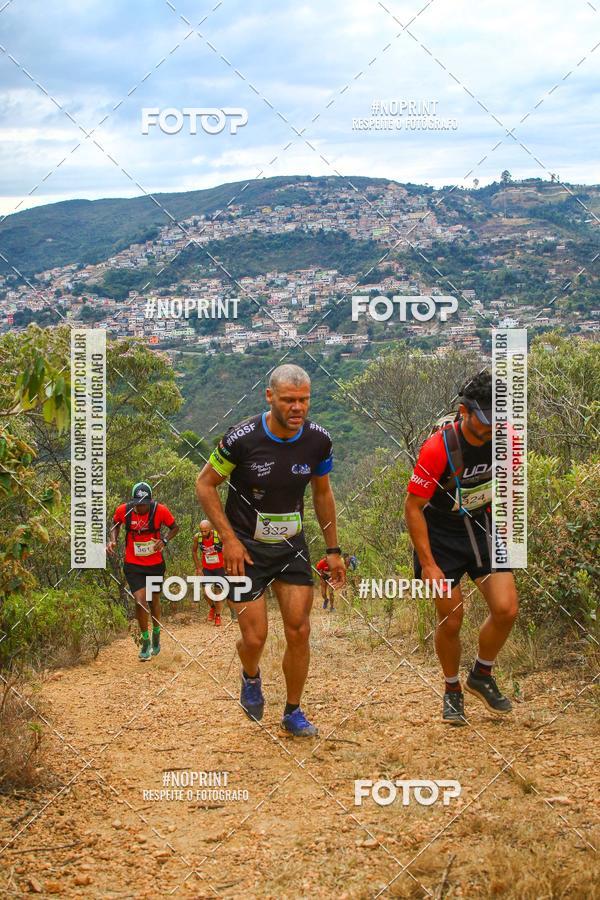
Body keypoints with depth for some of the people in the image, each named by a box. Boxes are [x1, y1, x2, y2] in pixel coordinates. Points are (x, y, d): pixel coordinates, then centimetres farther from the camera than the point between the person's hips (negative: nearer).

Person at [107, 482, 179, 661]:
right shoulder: (123, 510, -14)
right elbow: (115, 525, 9)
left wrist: (164, 541, -17)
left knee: (154, 600, 16)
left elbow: (174, 527, 1)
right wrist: (113, 540, -9)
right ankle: (145, 641, 3)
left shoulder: (160, 510, -16)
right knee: (140, 600, -16)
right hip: (133, 565, -1)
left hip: (155, 564, 1)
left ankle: (156, 636, 41)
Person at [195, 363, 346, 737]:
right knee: (255, 638, -5)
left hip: (292, 545, 3)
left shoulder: (318, 440, -9)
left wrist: (334, 550, 9)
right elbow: (205, 484, -8)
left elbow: (322, 492, 8)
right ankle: (251, 678, 31)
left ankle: (293, 713, 18)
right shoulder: (243, 438, -21)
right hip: (246, 548, -3)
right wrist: (229, 538, -14)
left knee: (299, 631, -1)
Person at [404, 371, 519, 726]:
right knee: (451, 620, -1)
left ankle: (482, 676, 16)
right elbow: (413, 507, -18)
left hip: (483, 527, 4)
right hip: (440, 534, -4)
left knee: (506, 610, -10)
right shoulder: (438, 448, -27)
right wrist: (428, 564, -19)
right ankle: (453, 690, 24)